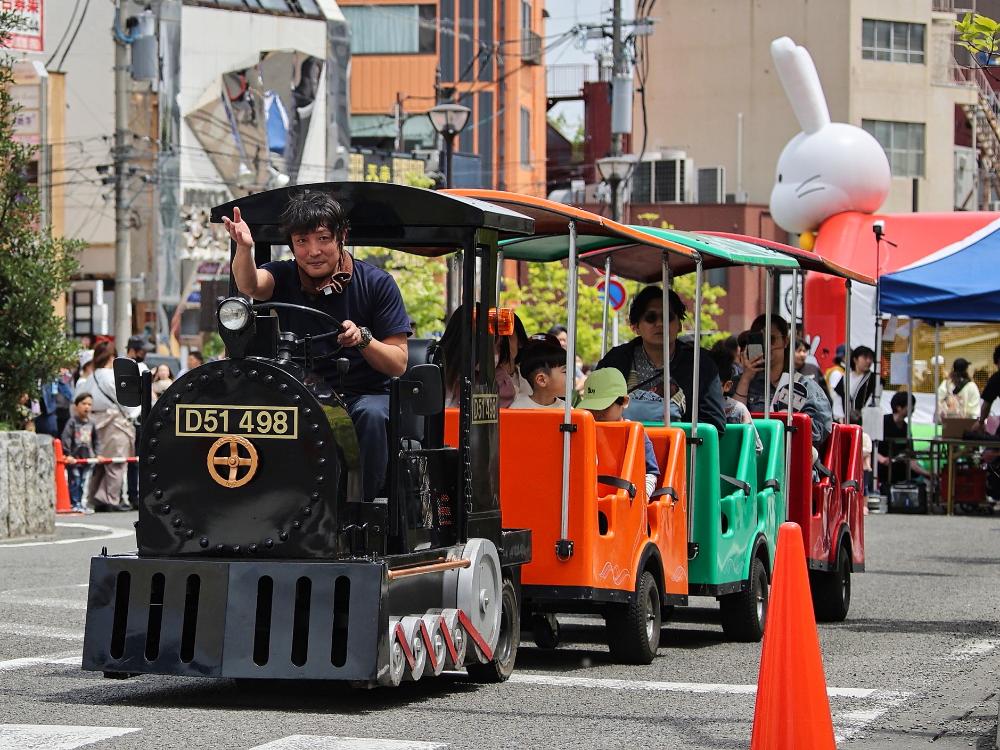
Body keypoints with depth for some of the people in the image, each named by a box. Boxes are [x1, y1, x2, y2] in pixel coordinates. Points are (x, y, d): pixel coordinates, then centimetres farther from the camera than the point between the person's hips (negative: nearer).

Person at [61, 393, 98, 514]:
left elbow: (95, 440, 20)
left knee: (83, 483, 9)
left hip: (87, 457, 6)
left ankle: (81, 503, 15)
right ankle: (75, 504, 2)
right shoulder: (72, 422, -9)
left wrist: (96, 454, 13)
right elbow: (65, 438, -15)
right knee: (74, 482, -3)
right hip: (74, 458, -6)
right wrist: (68, 454, -21)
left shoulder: (91, 423, 10)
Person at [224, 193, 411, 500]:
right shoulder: (283, 276, 4)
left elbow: (398, 364, -3)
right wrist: (244, 248, -43)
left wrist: (363, 338, -22)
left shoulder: (376, 283, -2)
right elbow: (249, 285, -21)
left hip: (364, 393, -1)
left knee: (371, 414, -35)